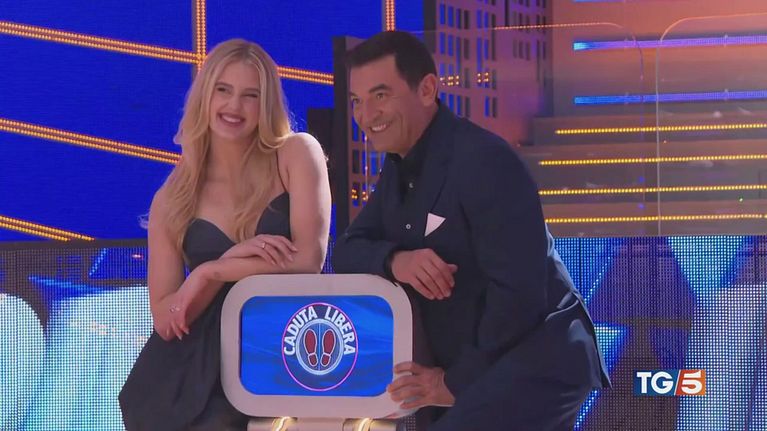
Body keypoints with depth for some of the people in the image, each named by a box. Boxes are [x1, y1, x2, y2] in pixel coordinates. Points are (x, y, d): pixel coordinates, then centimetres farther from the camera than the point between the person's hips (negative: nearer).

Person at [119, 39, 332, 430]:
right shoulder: (171, 200, 8)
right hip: (194, 374, 2)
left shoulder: (296, 154, 2)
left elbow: (309, 259, -11)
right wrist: (229, 262, -12)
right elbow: (165, 320, 2)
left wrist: (208, 274, -5)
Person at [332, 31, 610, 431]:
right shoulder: (399, 166, 9)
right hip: (484, 366, 9)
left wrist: (458, 380, -17)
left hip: (537, 362, -9)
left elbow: (519, 292, -24)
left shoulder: (483, 160, -19)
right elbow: (346, 250, 7)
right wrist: (394, 259, -16)